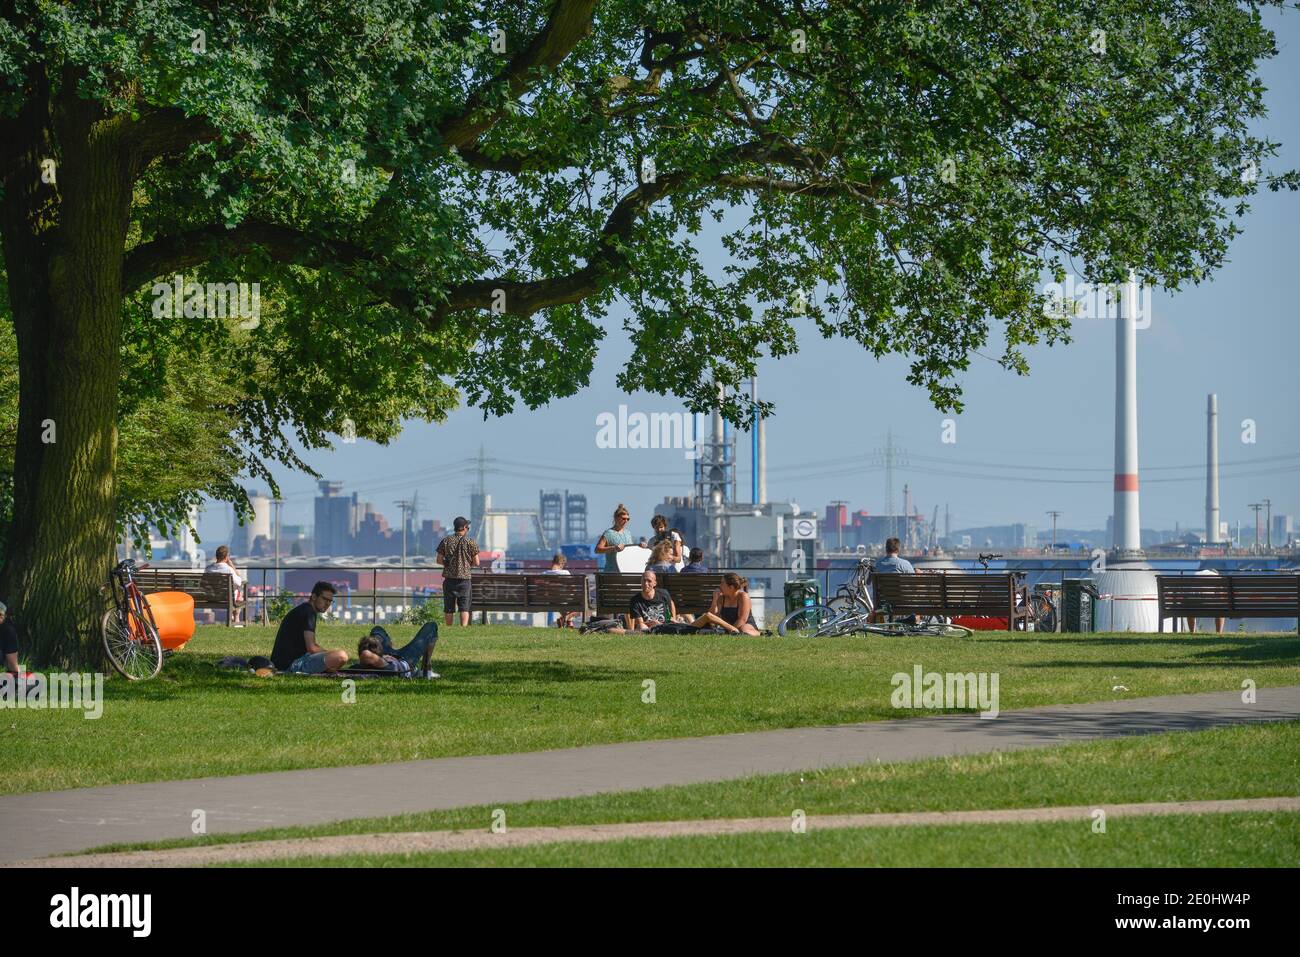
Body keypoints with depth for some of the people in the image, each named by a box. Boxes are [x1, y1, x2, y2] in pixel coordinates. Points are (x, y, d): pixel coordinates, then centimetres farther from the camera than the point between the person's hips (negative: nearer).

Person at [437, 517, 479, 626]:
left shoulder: (446, 541, 3)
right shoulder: (471, 542, -2)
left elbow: (439, 560, 4)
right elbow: (476, 563, -1)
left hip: (449, 578, 2)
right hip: (464, 578, -2)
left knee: (449, 608, 10)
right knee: (464, 608, -3)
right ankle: (463, 628, -18)